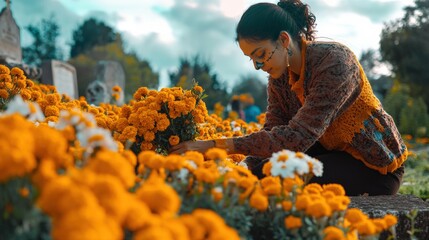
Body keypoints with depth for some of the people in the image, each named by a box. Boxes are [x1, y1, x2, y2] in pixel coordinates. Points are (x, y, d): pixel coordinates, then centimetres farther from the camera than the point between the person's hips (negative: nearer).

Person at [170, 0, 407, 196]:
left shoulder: (334, 61, -28)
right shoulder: (279, 75, -5)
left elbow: (297, 137, -36)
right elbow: (272, 132, -10)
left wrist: (217, 145, -40)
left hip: (377, 164, -6)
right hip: (331, 151, 7)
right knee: (263, 169, -14)